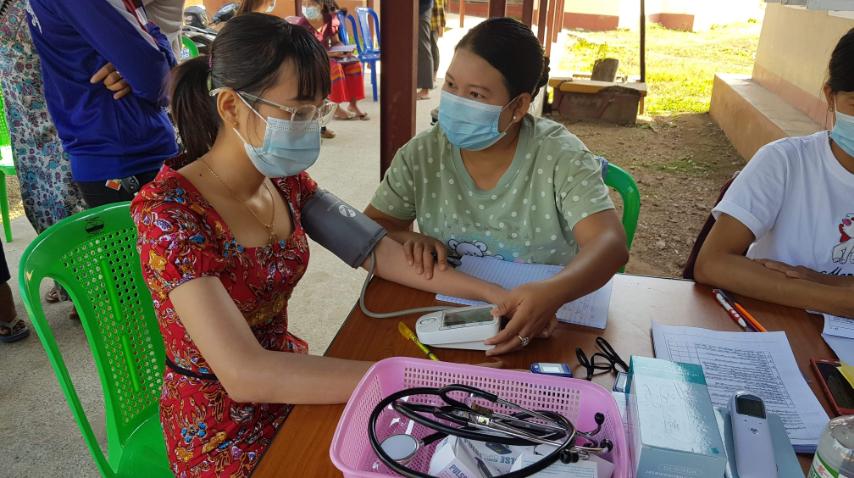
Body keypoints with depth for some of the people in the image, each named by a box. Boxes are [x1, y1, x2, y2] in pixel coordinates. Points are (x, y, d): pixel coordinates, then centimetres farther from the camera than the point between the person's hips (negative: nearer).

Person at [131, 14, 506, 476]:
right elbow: (244, 374, -34)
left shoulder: (285, 181, -5)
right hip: (221, 427, -6)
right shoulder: (168, 211, -26)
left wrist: (494, 293, -14)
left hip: (288, 379, 6)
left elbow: (376, 249, -4)